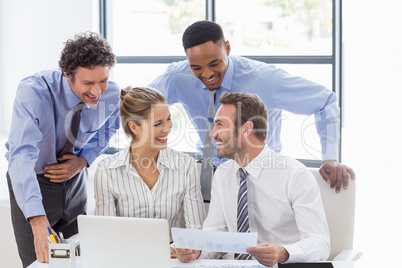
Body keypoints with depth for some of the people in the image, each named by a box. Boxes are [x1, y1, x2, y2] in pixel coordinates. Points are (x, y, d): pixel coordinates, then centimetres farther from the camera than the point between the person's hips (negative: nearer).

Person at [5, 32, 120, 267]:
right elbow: (21, 156, -46)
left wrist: (83, 160, -16)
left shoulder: (112, 95, -20)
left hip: (75, 179, 4)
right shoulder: (33, 93, -35)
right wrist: (37, 221, -58)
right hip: (33, 183, -4)